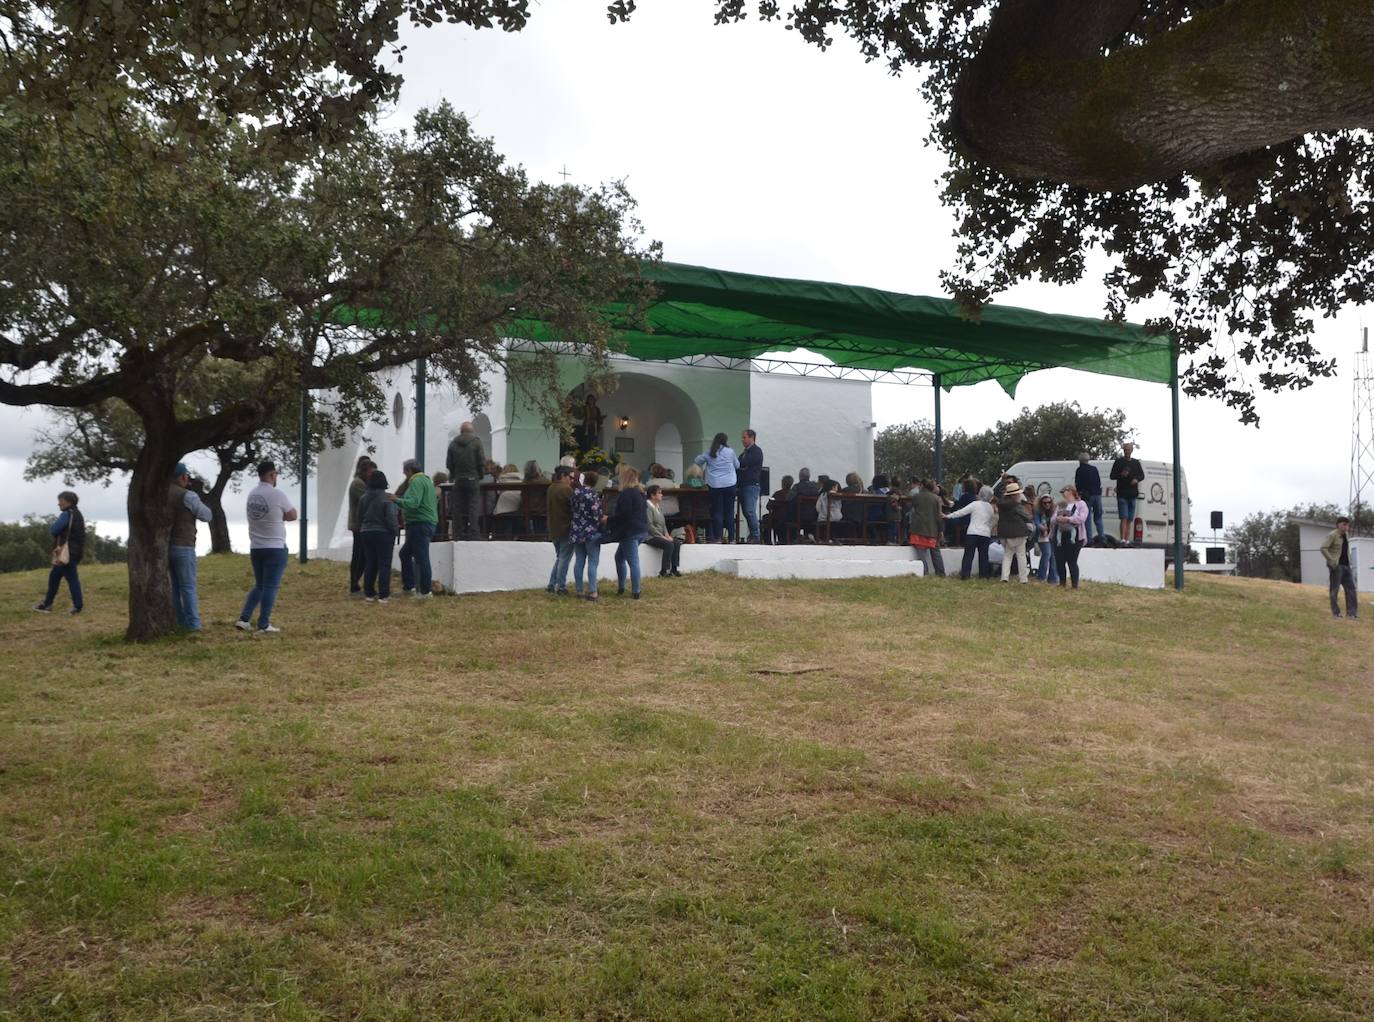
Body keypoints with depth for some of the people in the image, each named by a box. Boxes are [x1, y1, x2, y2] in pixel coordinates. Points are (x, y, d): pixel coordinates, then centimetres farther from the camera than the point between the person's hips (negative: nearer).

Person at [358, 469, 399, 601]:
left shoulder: (363, 498, 4)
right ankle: (383, 595, -3)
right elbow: (391, 518, -19)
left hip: (366, 533, 6)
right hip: (383, 533, -6)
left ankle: (369, 593, 16)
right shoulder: (386, 499, -17)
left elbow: (359, 516, 12)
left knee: (370, 564, 13)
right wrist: (395, 531, -4)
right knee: (384, 564, -1)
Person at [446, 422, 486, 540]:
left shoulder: (453, 443, 4)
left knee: (458, 508, 5)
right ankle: (473, 534, -7)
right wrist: (479, 474, 9)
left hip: (458, 480, 2)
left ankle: (458, 534, 5)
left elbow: (448, 464, 3)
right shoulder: (476, 441, -2)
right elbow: (482, 462, -7)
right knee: (473, 506, -1)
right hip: (473, 479, -2)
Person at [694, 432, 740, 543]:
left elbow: (696, 461, 15)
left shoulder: (709, 454, 3)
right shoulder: (730, 452, 1)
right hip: (730, 485, 0)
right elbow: (737, 465, 13)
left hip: (715, 486, 0)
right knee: (729, 512, 4)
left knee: (717, 512, 4)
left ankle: (717, 538, 2)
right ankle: (731, 539, 6)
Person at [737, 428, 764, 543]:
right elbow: (740, 466, 19)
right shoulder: (745, 452, 22)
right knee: (746, 511, 7)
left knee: (750, 511, -13)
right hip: (743, 485, 9)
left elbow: (744, 464, -16)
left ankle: (755, 536, -11)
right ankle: (752, 535, 12)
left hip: (751, 485, -9)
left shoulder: (756, 451, -6)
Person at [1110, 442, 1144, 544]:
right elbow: (1112, 475, 2)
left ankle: (1127, 540, 10)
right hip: (1122, 494, -4)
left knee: (1130, 519, 6)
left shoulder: (1136, 463, 15)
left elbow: (1142, 475, 18)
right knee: (1124, 518, -13)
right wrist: (1121, 474, -18)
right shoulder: (1118, 462, 3)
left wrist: (1136, 479, -4)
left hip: (1132, 494, 4)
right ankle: (1123, 540, -16)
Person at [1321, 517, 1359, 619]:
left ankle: (1351, 612, 7)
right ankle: (1335, 612, 4)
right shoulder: (1332, 535, -11)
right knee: (1335, 589, -1)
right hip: (1336, 566, -8)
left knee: (1351, 588, 4)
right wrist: (1332, 561, -22)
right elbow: (1323, 548, -19)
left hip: (1346, 566, 8)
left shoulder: (1346, 535, 14)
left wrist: (1348, 561, 15)